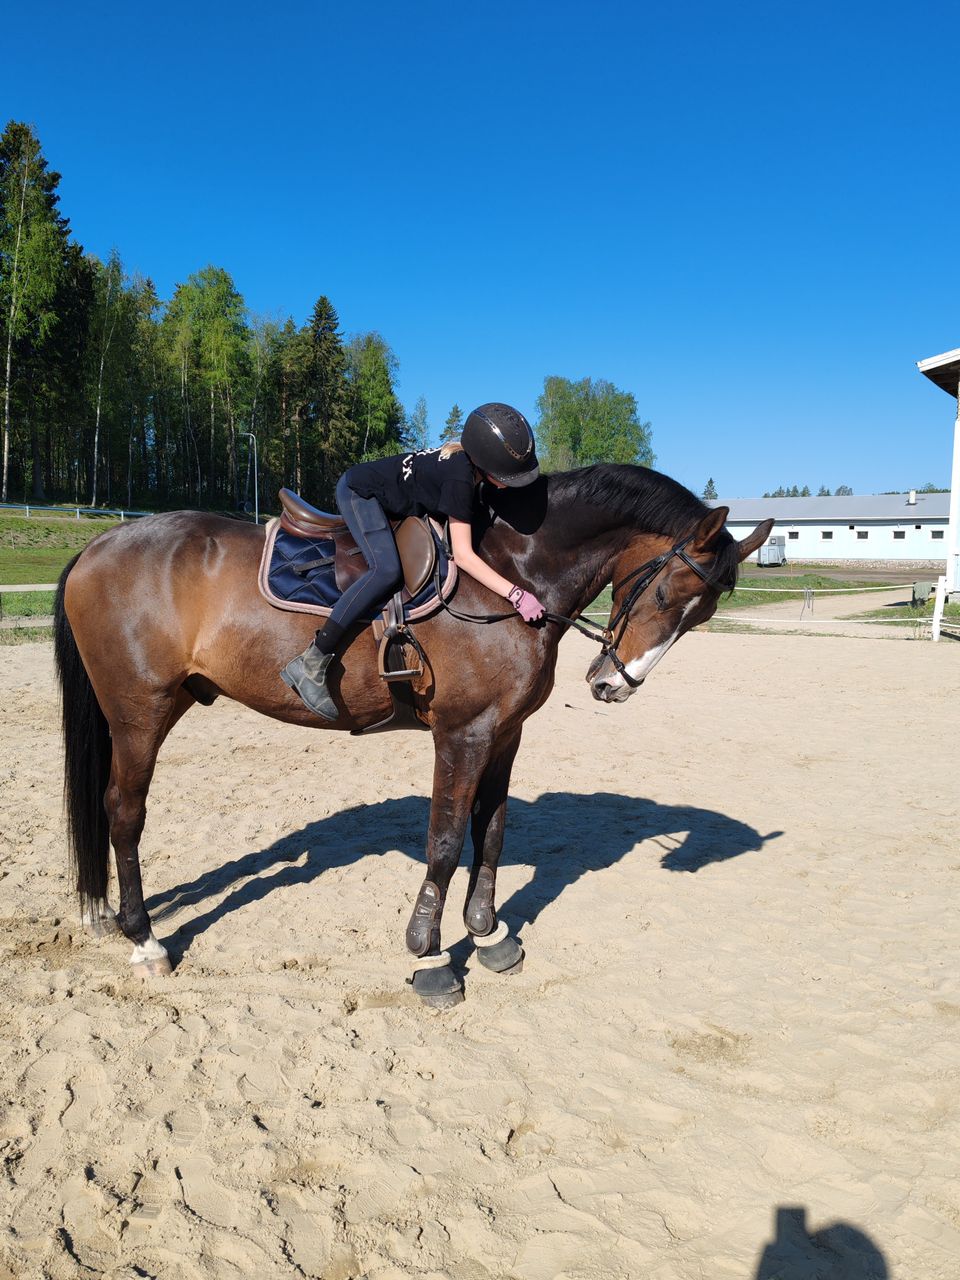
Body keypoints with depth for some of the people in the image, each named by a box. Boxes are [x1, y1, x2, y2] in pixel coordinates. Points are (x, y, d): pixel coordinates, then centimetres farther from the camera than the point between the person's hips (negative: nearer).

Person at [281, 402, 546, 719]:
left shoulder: (469, 460, -7)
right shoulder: (460, 479, -32)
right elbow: (463, 555, -34)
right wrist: (516, 594, -37)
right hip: (359, 491, -10)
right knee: (387, 570, -29)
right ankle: (311, 665, -30)